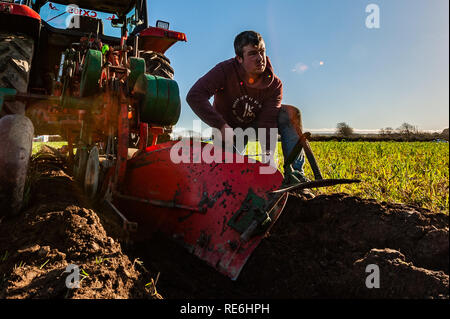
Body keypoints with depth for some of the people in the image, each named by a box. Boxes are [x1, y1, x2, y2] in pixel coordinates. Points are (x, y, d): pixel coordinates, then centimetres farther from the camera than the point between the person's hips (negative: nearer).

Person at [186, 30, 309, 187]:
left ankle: (294, 174, -26)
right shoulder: (225, 70, -24)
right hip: (227, 128, -2)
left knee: (292, 113, -23)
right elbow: (194, 96, -35)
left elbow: (267, 124, -26)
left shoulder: (274, 85, -18)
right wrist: (222, 126, -42)